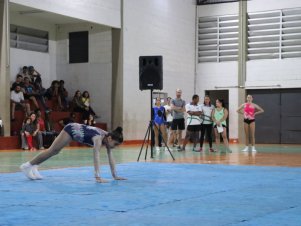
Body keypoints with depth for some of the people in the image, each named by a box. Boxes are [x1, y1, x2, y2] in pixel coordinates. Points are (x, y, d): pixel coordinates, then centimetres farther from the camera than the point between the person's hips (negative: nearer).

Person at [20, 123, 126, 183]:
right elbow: (96, 157, -42)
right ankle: (27, 166, 11)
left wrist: (115, 175, -7)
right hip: (71, 129, -8)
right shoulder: (99, 138, -35)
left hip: (76, 130, 8)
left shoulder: (108, 138, -12)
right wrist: (97, 177, -47)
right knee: (52, 151, 0)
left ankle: (33, 166, 28)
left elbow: (111, 158, -7)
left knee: (55, 151, 17)